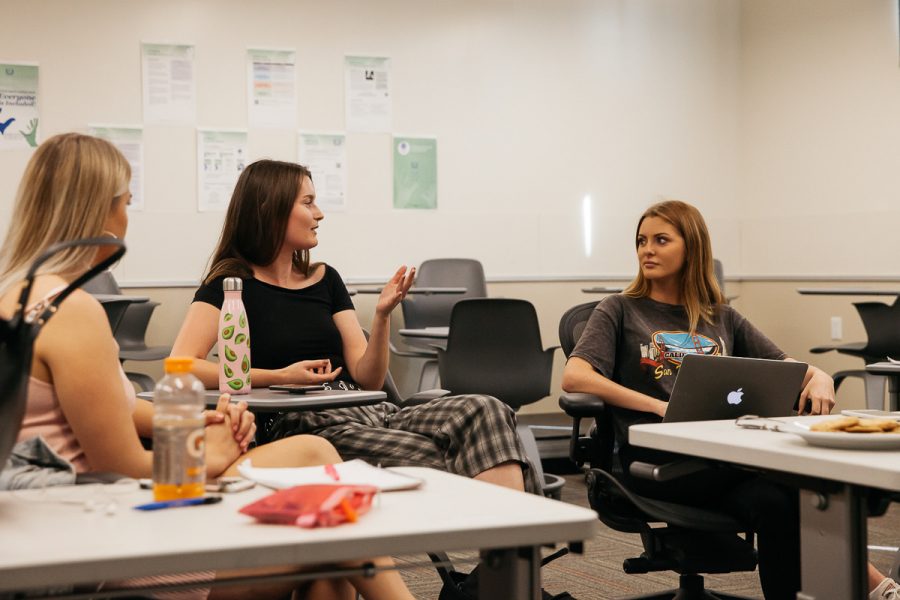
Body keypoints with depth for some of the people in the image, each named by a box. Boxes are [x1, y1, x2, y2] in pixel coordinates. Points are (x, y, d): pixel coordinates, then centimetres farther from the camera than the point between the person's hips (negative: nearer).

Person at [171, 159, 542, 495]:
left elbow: (368, 379, 14)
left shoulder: (325, 279, 19)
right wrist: (279, 378, -17)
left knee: (484, 411, -22)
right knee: (432, 461, -32)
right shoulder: (231, 283, 2)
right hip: (304, 428, -6)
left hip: (367, 413, 6)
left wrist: (382, 315, -3)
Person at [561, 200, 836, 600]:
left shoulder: (722, 318, 23)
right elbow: (574, 377, -4)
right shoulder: (621, 310, 12)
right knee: (778, 497, -31)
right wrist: (659, 406, -14)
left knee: (775, 500, -34)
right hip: (655, 458, -3)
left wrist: (818, 377, -6)